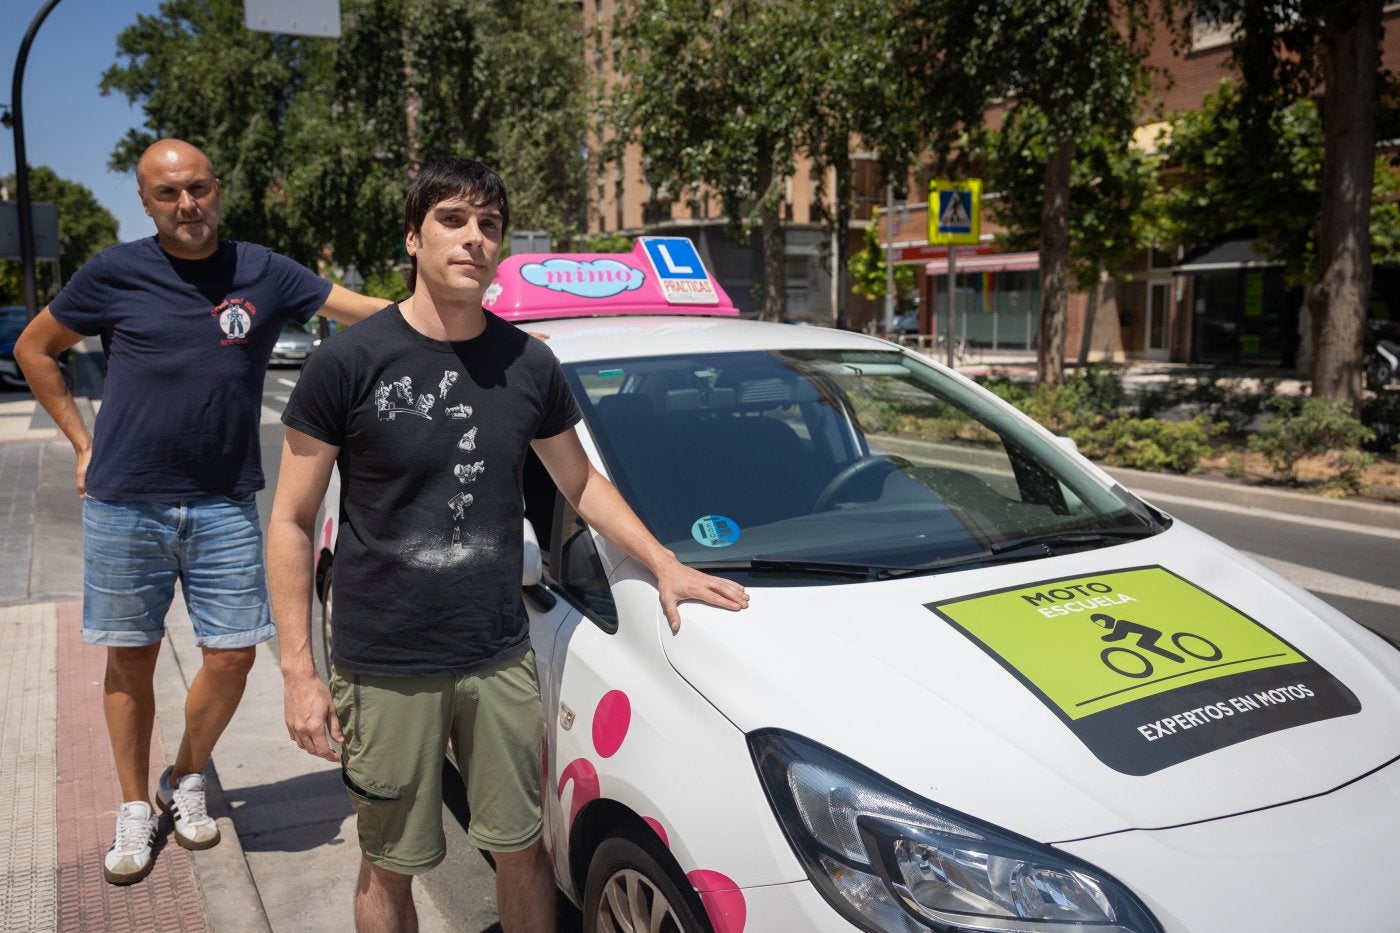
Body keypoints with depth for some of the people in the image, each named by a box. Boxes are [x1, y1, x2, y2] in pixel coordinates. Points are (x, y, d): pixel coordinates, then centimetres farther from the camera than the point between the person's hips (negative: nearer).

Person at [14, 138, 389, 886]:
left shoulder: (264, 275, 0)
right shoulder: (114, 274, -2)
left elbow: (382, 315, -3)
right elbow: (33, 350, 11)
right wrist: (84, 442, 5)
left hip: (224, 506, 1)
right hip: (125, 506, 0)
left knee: (232, 656, 2)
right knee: (130, 658, 10)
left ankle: (184, 781, 29)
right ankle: (134, 810, 28)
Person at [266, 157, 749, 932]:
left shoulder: (528, 363, 1)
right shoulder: (351, 362, -9)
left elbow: (580, 482, 15)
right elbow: (291, 522, -5)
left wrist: (664, 565, 5)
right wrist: (298, 671, -9)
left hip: (500, 660, 3)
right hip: (384, 671, -3)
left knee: (521, 848, 15)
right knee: (390, 869, 12)